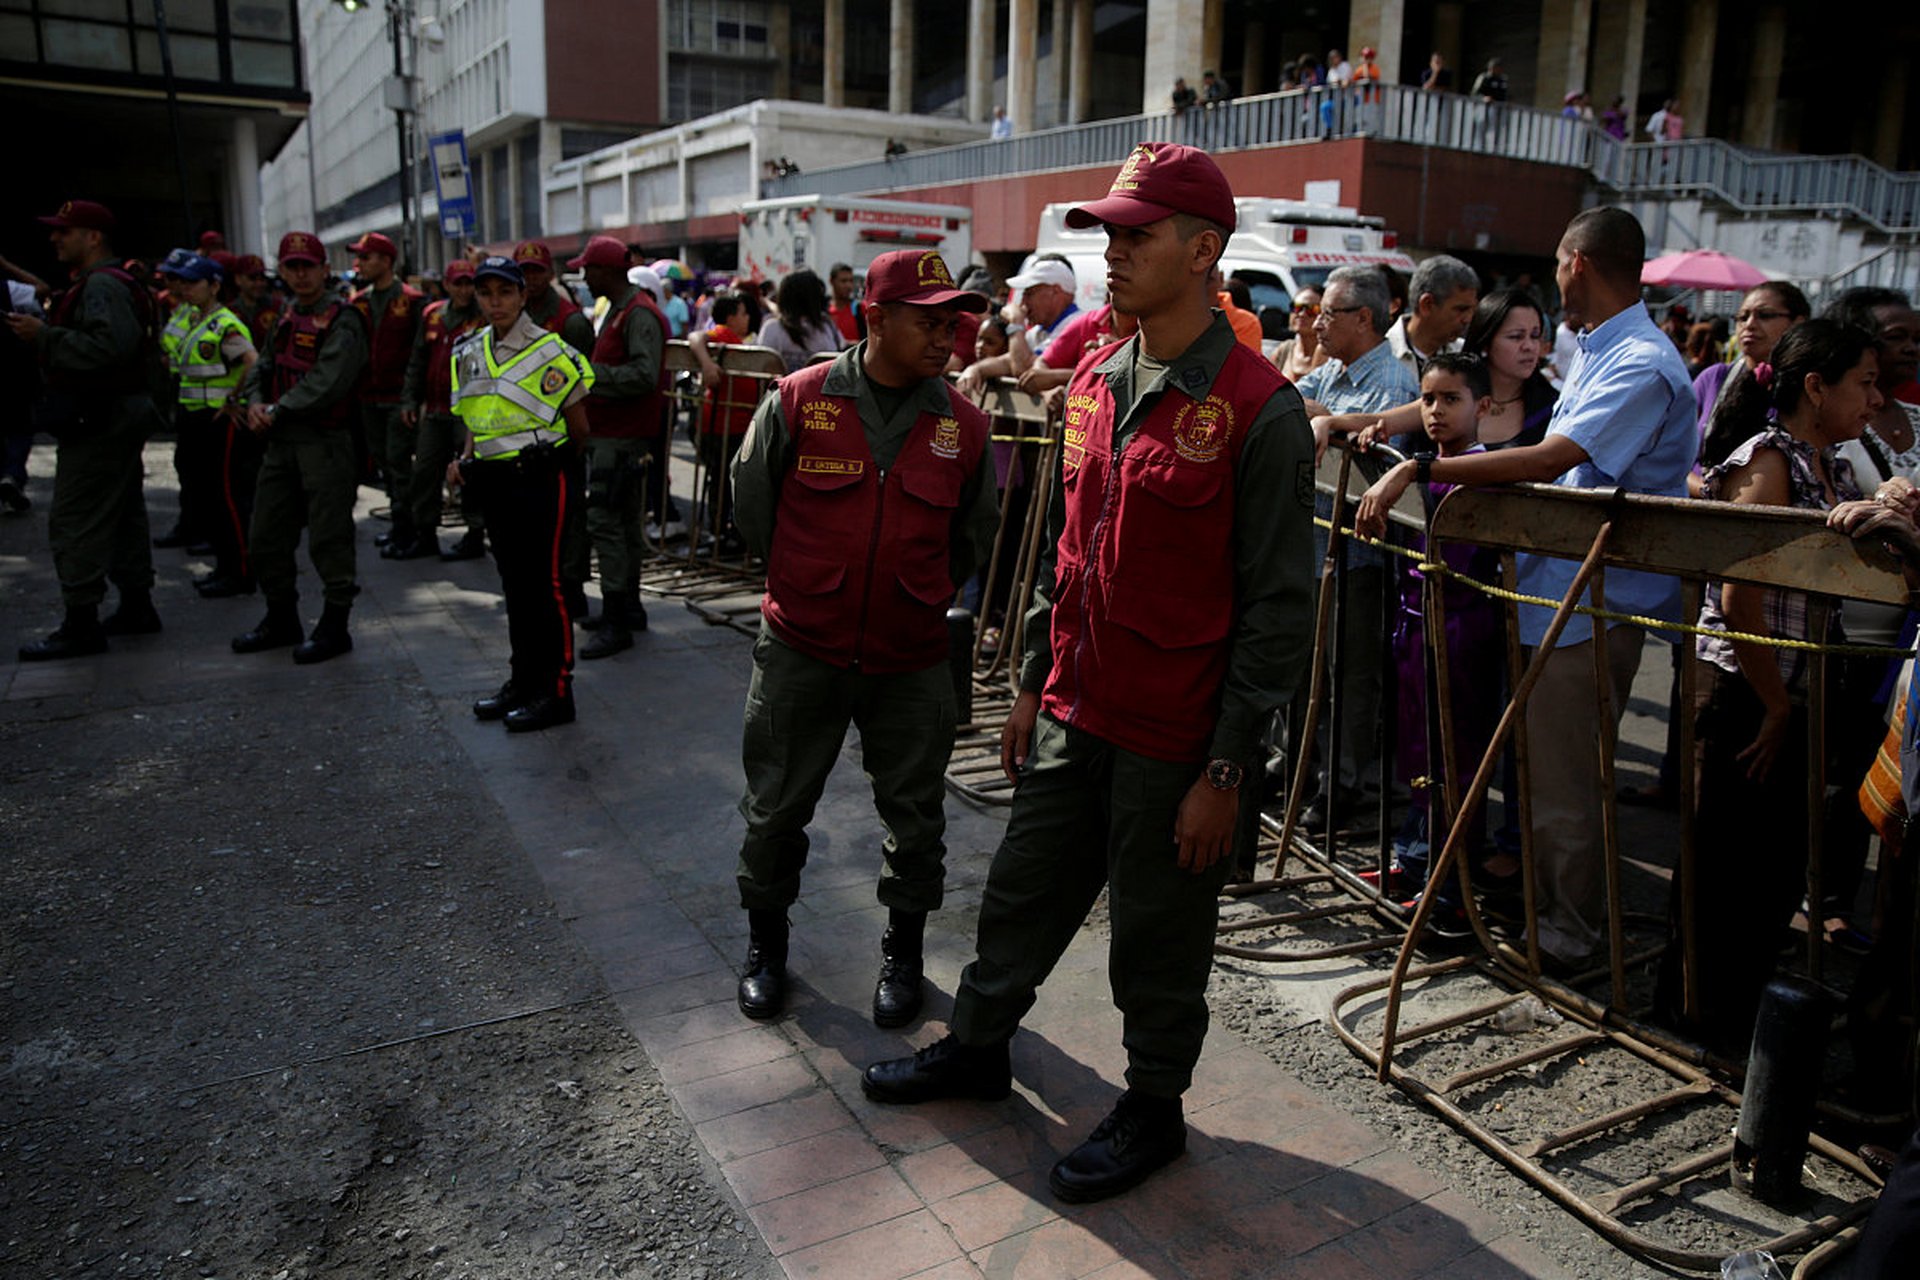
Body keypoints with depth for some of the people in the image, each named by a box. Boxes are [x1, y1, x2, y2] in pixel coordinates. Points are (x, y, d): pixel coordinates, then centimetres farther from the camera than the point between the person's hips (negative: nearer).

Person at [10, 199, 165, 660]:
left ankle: (81, 625, -5)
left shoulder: (103, 286, -15)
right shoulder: (95, 283, 20)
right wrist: (41, 335, 11)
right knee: (123, 515, 15)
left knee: (74, 522, -8)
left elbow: (108, 346, -30)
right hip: (115, 417, 11)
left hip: (98, 423, -11)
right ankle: (136, 606, 24)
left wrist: (45, 336, -23)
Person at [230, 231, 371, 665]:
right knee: (266, 536, 14)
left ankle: (334, 627, 7)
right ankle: (281, 620, 27)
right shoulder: (287, 318, 17)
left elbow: (327, 383, -20)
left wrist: (277, 411, -15)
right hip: (281, 444, 9)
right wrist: (255, 401, -3)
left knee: (328, 539, -3)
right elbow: (263, 366, 17)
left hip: (325, 444, -9)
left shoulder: (342, 320, -9)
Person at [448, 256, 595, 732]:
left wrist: (546, 455, 7)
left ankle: (556, 690, 6)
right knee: (514, 582, 14)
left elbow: (578, 427, -5)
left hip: (540, 478, -7)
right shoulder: (471, 352, 10)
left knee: (545, 582, -3)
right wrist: (466, 460, 6)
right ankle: (524, 680, 26)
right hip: (493, 481, 7)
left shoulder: (550, 352, -11)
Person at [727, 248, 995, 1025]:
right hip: (801, 651, -1)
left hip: (912, 662, 1)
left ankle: (902, 953, 33)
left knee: (915, 820, 11)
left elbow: (973, 536, 13)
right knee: (776, 809, 13)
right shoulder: (798, 401, -8)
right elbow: (751, 505, 5)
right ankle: (765, 944, 35)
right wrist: (805, 587, 11)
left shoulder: (962, 426, -2)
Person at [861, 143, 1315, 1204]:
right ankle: (977, 1046, 43)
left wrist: (1225, 768, -14)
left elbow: (1276, 607, -14)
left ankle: (1152, 1107, 35)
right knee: (1023, 893, 20)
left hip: (1173, 743, -6)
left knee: (1157, 938, 12)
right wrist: (1033, 685, 15)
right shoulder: (1094, 382, 6)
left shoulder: (1257, 410, -16)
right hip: (1072, 717, 6)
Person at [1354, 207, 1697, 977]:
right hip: (1564, 590, 10)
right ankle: (1546, 904, 33)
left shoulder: (1642, 364, -18)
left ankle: (1569, 935, 16)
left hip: (1595, 602, -10)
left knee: (1565, 777, 0)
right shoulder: (1596, 352, 15)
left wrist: (1420, 471, -32)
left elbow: (1551, 459, -30)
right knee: (1549, 764, 19)